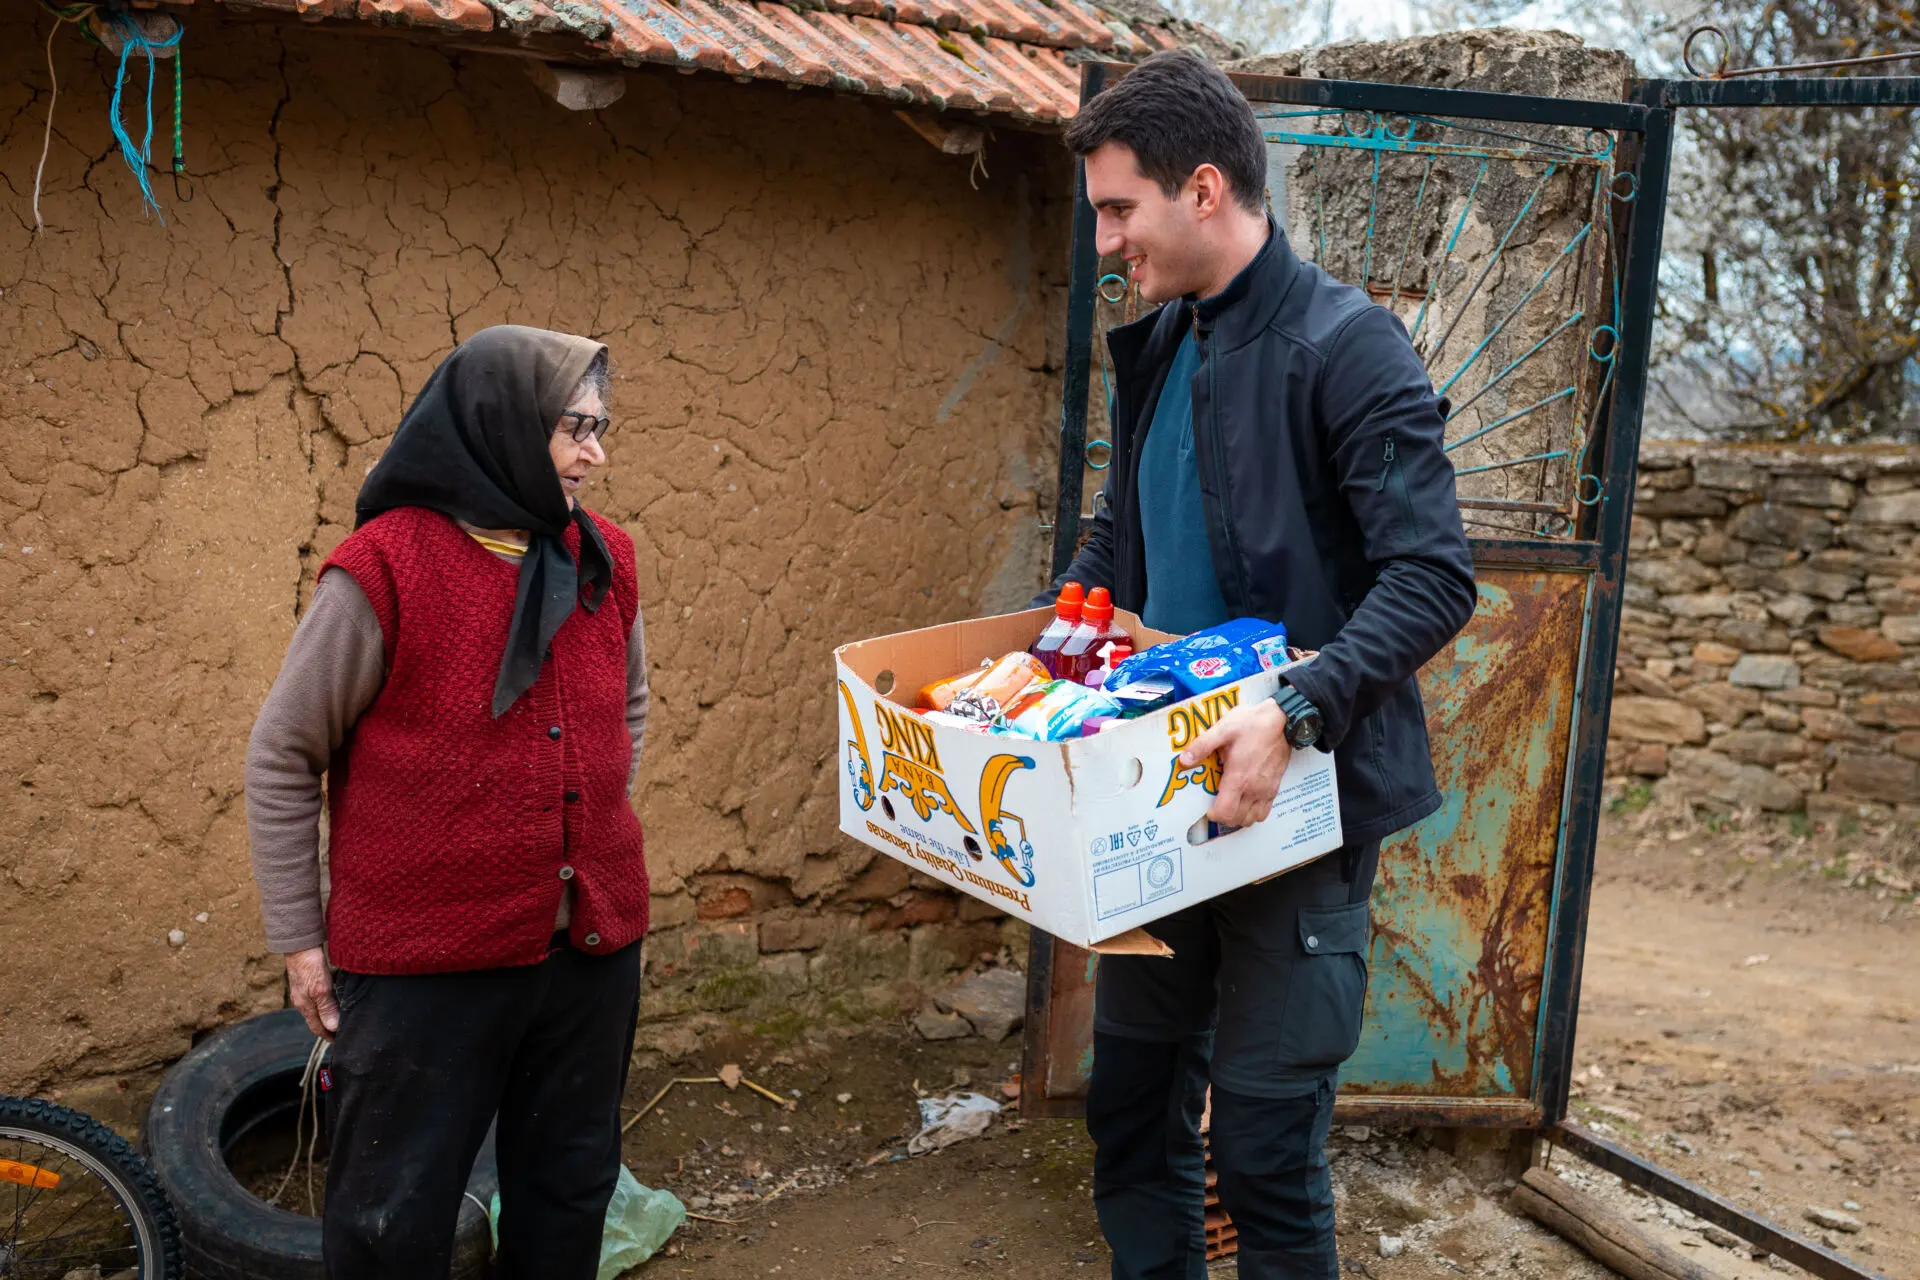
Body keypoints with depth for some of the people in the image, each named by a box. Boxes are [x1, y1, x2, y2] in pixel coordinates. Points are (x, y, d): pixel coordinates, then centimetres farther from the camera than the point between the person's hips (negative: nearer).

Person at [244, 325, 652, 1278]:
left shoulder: (604, 561, 1)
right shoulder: (385, 571, -14)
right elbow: (283, 758, -6)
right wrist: (299, 940, -3)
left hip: (593, 948, 5)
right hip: (424, 964, -5)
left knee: (569, 1196, 20)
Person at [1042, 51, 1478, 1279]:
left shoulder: (1345, 346, -13)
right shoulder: (1159, 349, 10)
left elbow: (1433, 578, -20)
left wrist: (1297, 714, -31)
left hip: (1298, 801, -7)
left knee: (1264, 1142, 1)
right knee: (1132, 1099, 16)